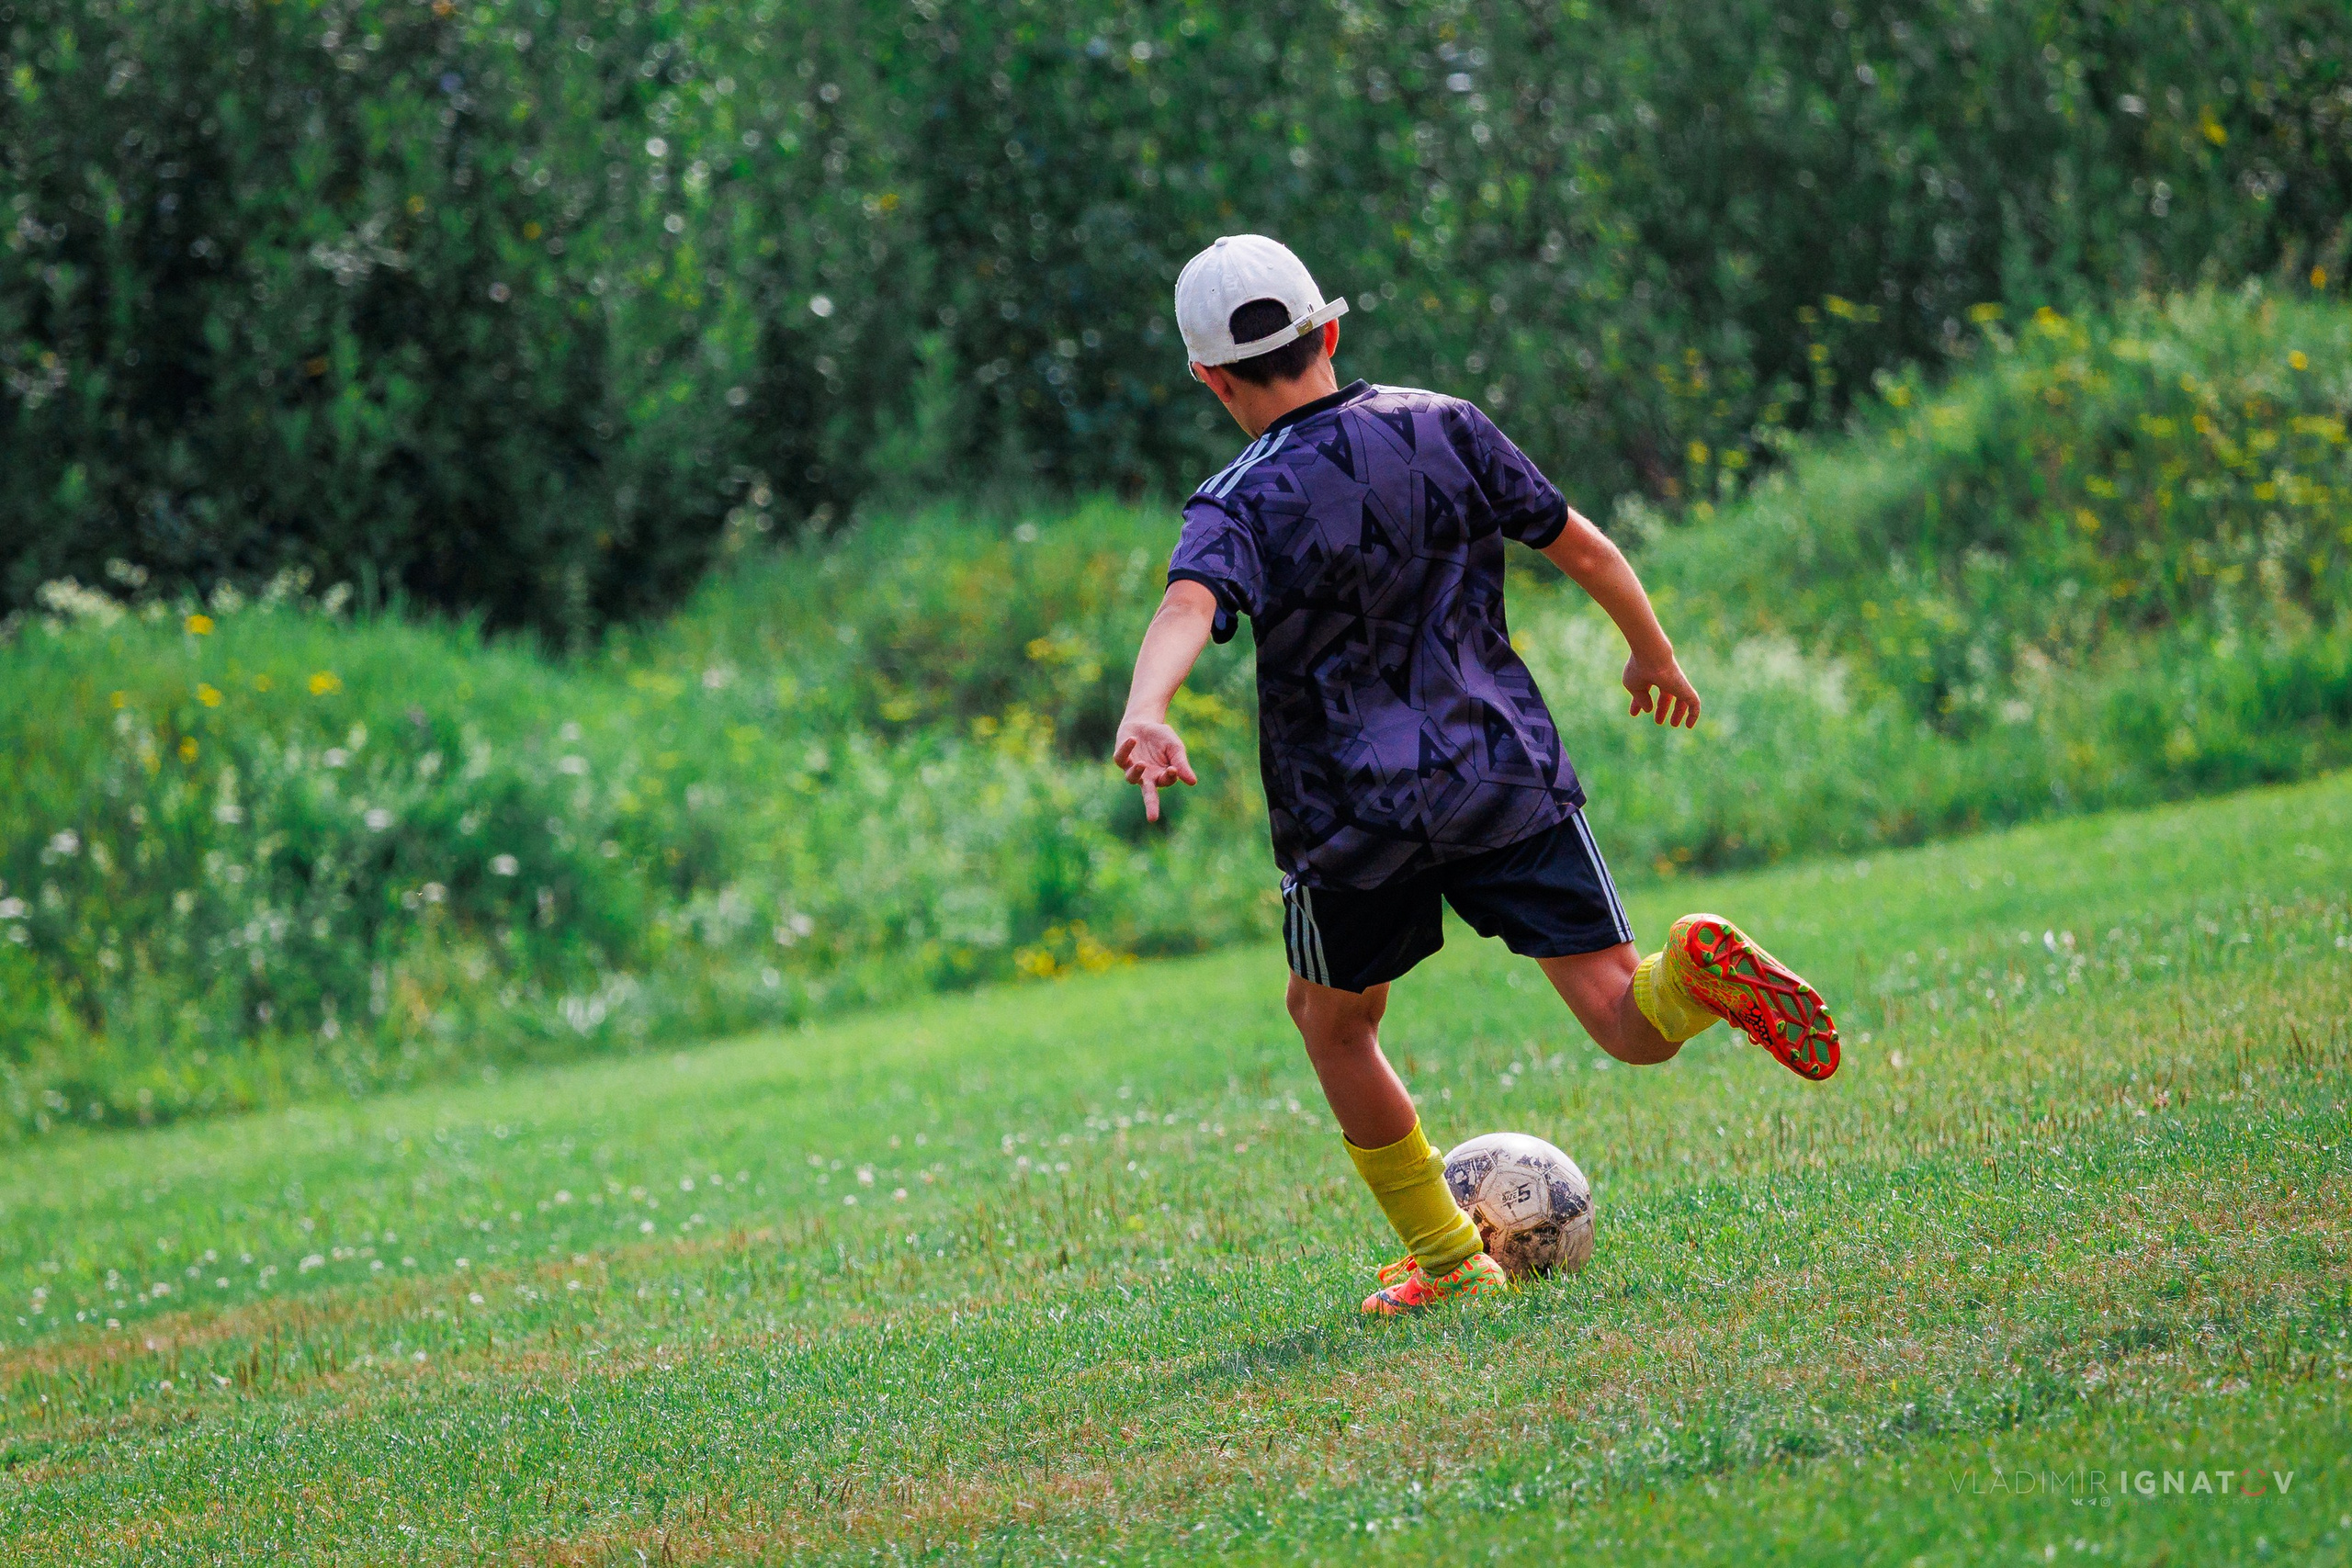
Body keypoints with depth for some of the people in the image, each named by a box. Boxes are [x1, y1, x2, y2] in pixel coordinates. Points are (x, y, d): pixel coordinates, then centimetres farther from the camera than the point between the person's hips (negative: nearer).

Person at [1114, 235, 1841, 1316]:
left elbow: (1189, 607, -29)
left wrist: (1146, 715, -47)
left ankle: (1445, 1257, 28)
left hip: (1354, 815, -2)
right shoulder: (1441, 429, 3)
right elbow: (1585, 550, 9)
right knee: (1632, 1029, 1)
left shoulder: (1239, 508, -7)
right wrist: (1653, 655, 26)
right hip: (1506, 773, 2)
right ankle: (1696, 973, -33)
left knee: (1329, 1021, 25)